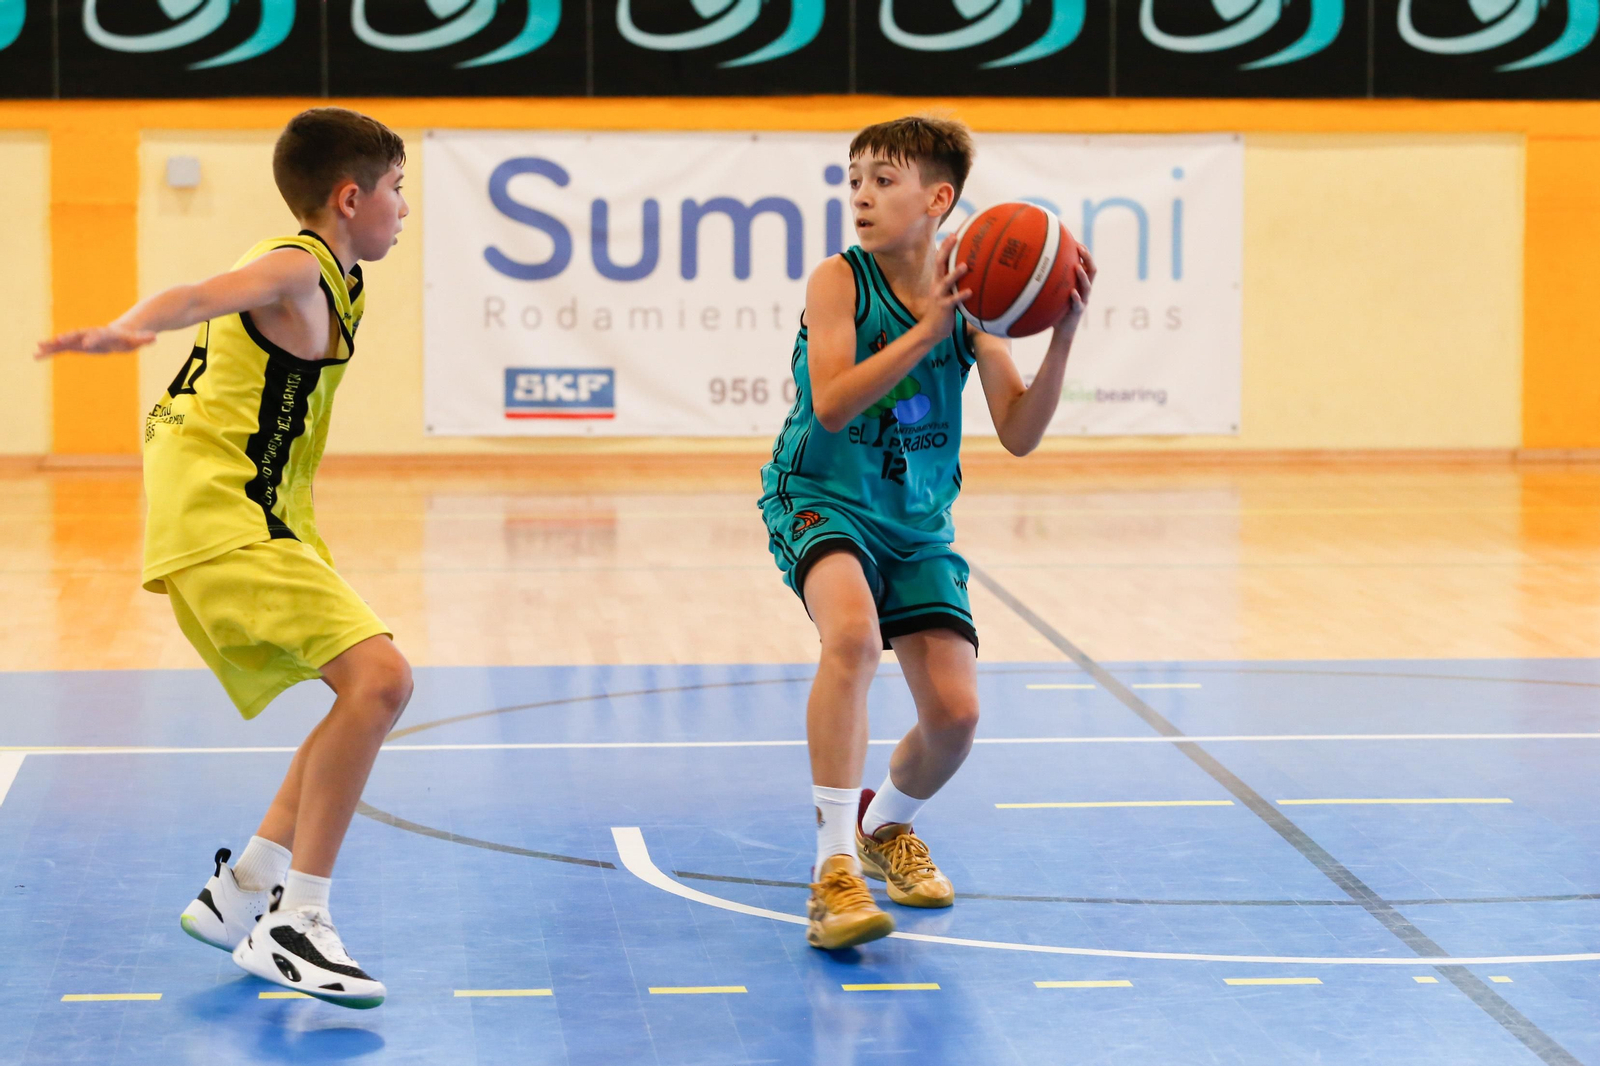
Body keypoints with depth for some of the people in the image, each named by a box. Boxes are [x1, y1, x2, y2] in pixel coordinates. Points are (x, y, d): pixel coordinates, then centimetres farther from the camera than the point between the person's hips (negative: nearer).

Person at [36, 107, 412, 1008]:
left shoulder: (326, 278, 18)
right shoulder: (296, 267, -13)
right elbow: (199, 296, -33)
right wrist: (128, 328, -53)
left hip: (261, 520, 11)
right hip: (222, 520, -11)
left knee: (372, 694, 15)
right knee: (378, 676, -24)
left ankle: (240, 894, 18)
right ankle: (296, 923, -24)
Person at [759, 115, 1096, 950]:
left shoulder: (972, 297, -2)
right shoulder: (838, 282, -11)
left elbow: (1019, 435, -7)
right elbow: (831, 405, -26)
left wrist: (1062, 338, -20)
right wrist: (929, 328, -32)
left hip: (918, 523, 4)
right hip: (823, 500, -4)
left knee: (955, 713, -3)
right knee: (853, 636, -35)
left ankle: (886, 824, 32)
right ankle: (835, 866, -30)